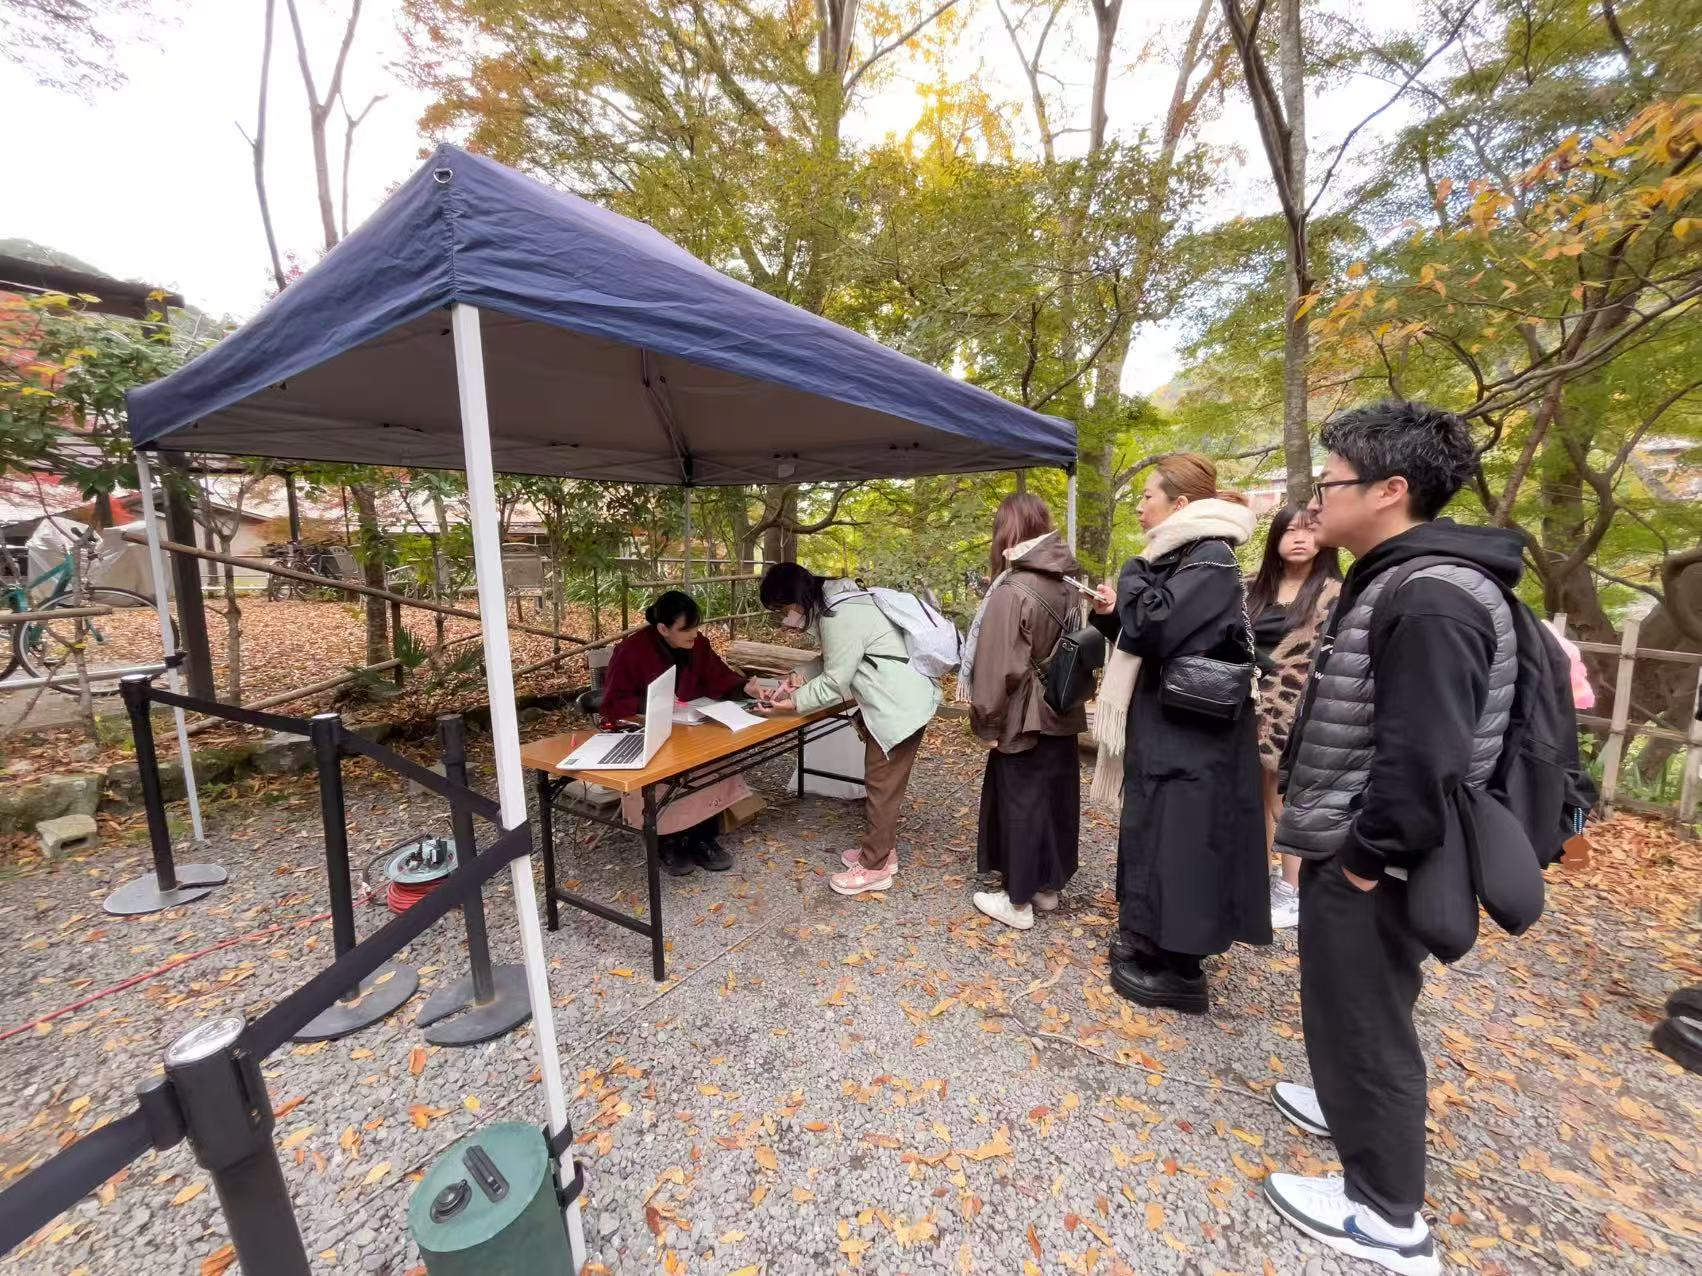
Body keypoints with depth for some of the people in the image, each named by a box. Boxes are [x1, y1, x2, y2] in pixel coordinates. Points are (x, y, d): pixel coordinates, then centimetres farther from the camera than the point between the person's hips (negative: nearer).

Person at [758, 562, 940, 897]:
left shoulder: (840, 618, -23)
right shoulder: (835, 602, 8)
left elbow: (835, 684, -18)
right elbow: (837, 667, 14)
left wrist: (795, 702, -6)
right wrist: (801, 681, 2)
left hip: (900, 706, -10)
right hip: (891, 701, 10)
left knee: (882, 785, 2)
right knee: (881, 780, 19)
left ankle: (874, 868, 17)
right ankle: (883, 850, 34)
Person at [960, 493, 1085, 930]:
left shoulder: (1011, 591, -21)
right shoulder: (1066, 586, 2)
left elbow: (999, 668, -21)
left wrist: (987, 724, -12)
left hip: (1024, 720, -7)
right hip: (1061, 715, 7)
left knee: (1020, 804, 6)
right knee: (1056, 799, 17)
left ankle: (1019, 901, 21)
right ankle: (1048, 886, 35)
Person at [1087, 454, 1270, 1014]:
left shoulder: (1211, 559, -16)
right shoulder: (1181, 556, 13)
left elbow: (1157, 627, -28)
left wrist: (1133, 574, -12)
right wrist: (1112, 616, 0)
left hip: (1192, 734, -10)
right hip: (1164, 725, 10)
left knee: (1179, 842, 0)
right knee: (1156, 835, 18)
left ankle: (1181, 971, 16)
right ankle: (1153, 941, 34)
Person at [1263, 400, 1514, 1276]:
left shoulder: (1429, 599, -24)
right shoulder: (1389, 583, 9)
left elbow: (1424, 757, -28)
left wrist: (1367, 856, -18)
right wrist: (1336, 841, 17)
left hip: (1366, 864, -9)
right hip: (1344, 847, 9)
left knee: (1362, 1019, 8)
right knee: (1348, 1009, 26)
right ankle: (1353, 1106, 48)